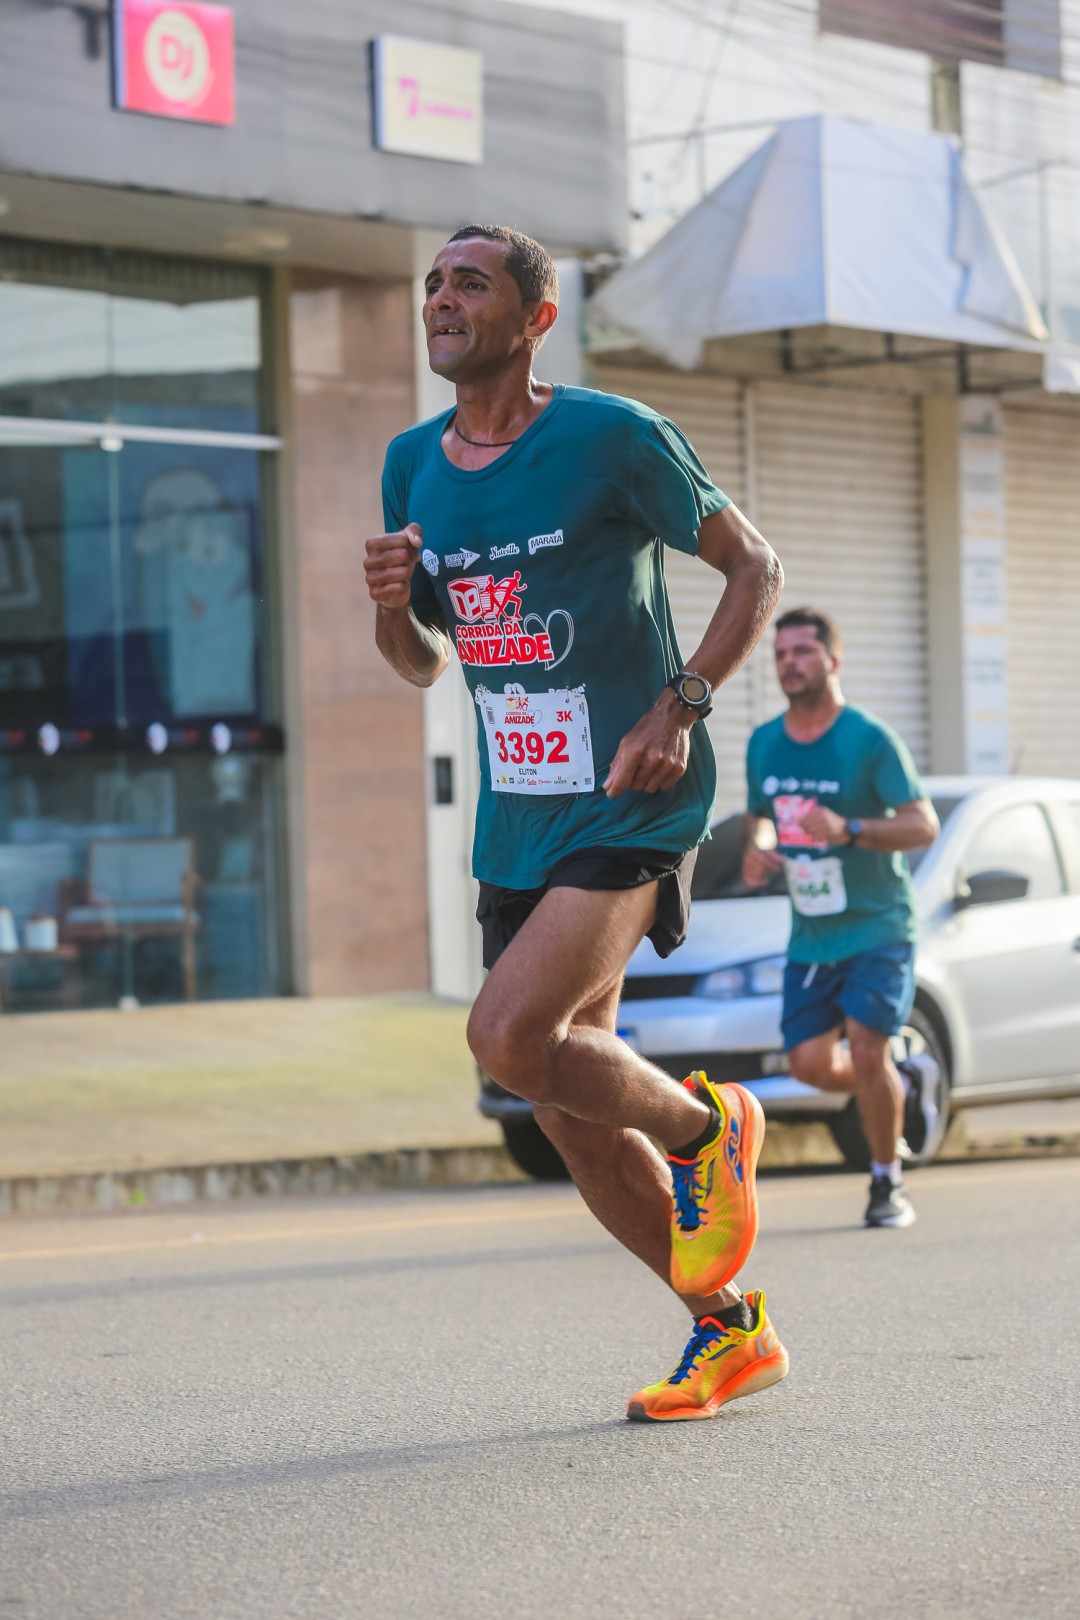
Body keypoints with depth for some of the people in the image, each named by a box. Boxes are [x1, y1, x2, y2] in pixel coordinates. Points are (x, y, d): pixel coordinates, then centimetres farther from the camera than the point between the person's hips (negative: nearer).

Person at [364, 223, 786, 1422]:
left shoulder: (612, 437, -8)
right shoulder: (415, 465, 9)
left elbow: (754, 569, -1)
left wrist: (680, 705, -14)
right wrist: (391, 605, -5)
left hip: (629, 805, -7)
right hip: (517, 819, 7)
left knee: (510, 1034, -24)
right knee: (570, 1110, 7)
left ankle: (706, 1128, 5)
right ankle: (729, 1331, 23)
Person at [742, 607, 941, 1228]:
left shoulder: (871, 739, -11)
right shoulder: (764, 744, 5)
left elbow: (924, 825, -15)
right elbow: (760, 816, 21)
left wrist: (848, 829, -30)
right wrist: (756, 850, -3)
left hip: (878, 927, -5)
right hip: (811, 936, 5)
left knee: (866, 1051, -16)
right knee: (811, 1064, -2)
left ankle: (888, 1183, 3)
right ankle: (910, 1081, 28)